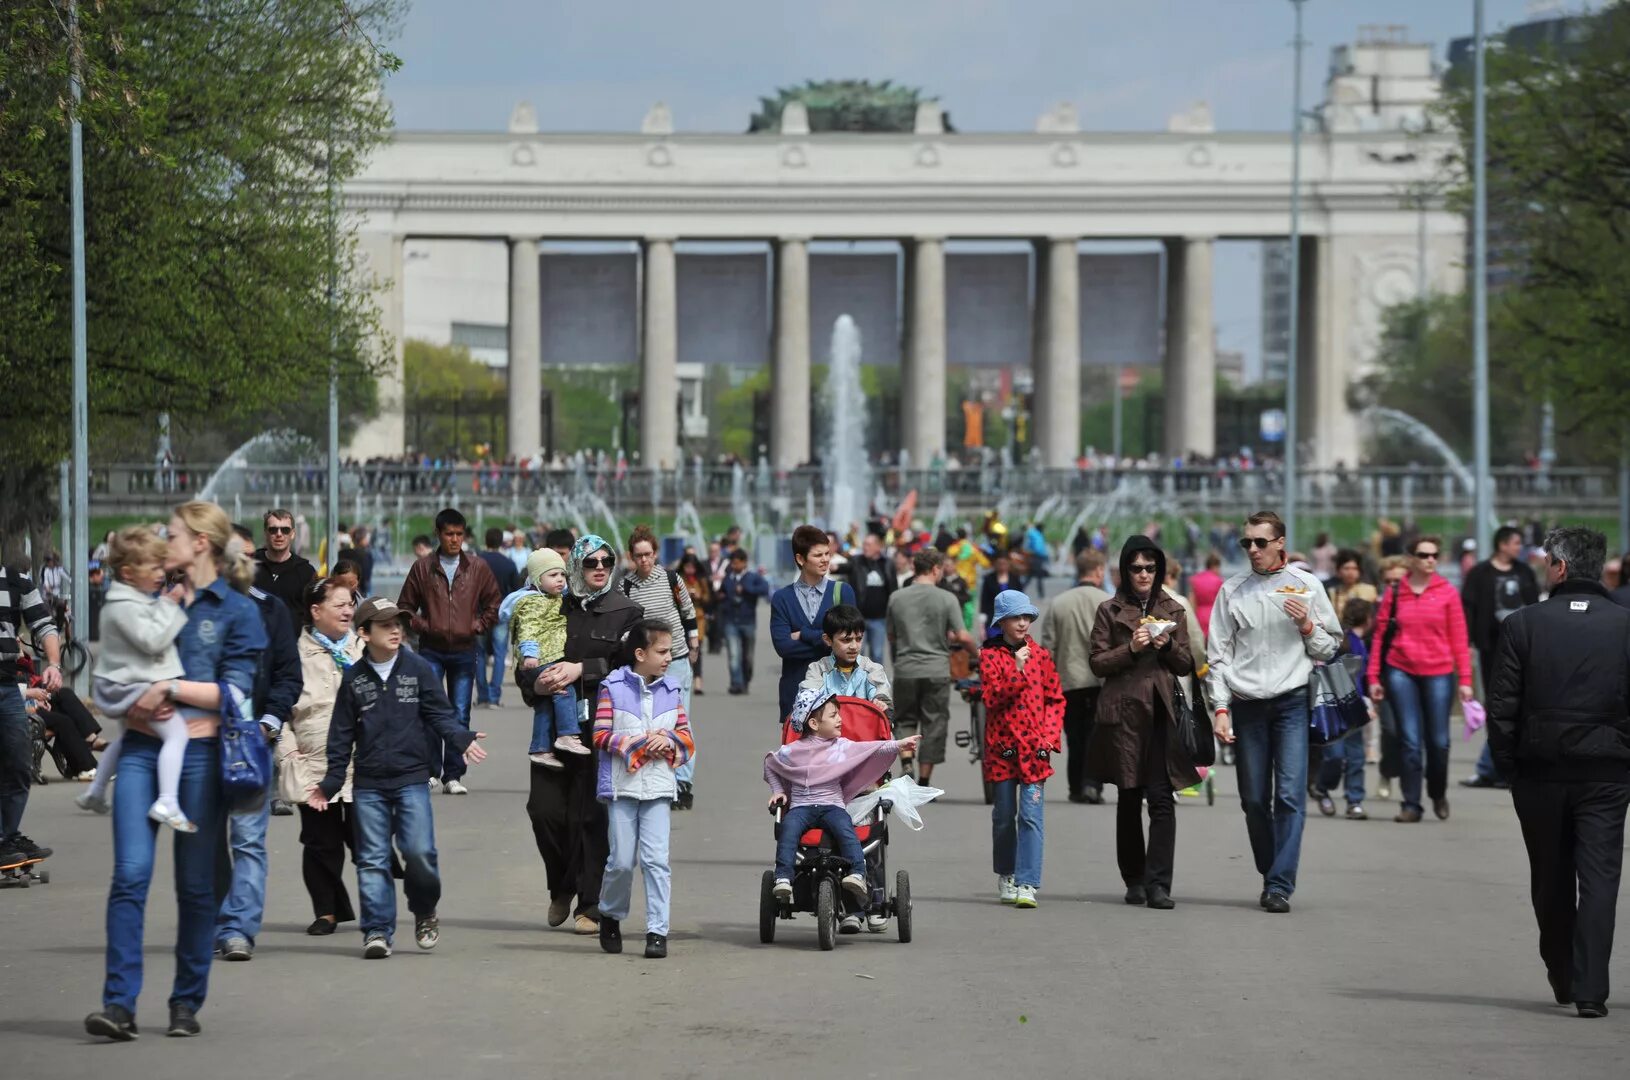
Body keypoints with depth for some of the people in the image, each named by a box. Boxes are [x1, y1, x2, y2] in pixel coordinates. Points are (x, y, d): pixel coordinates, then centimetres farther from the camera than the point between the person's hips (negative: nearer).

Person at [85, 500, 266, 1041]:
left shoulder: (237, 612, 1)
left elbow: (235, 692, -7)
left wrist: (171, 687, -14)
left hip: (198, 753, -3)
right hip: (141, 749, 3)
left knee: (196, 884, 4)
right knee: (130, 874, -9)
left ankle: (187, 1002, 15)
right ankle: (119, 1004, -13)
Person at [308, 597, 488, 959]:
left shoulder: (420, 670, 4)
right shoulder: (353, 679, 7)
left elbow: (440, 714, 4)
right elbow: (342, 735, 11)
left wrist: (462, 739, -15)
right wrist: (331, 782, 9)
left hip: (412, 779, -1)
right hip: (368, 784, 1)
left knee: (419, 851, -10)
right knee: (373, 860, 0)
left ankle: (425, 912, 15)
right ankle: (377, 930, 5)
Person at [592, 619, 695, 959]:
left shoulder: (671, 690, 9)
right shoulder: (613, 688, -3)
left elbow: (685, 734, 13)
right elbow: (601, 736, -7)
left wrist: (670, 741, -8)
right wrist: (638, 743, -15)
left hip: (659, 787, 2)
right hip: (622, 786, -2)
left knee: (656, 860, -5)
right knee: (622, 860, 1)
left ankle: (658, 931, -2)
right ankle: (610, 916, 26)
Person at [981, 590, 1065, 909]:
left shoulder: (1040, 655, 7)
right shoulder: (990, 655, 1)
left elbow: (1055, 699, 11)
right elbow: (992, 698, -10)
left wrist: (1050, 735, -2)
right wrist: (1017, 671, -19)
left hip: (1035, 746, 1)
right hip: (1002, 745, -1)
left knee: (1031, 814, -9)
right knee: (1004, 814, 9)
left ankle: (1027, 884, -12)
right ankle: (1006, 876, 27)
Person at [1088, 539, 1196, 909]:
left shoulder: (1173, 611, 12)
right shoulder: (1110, 611, 7)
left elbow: (1187, 665, 13)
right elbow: (1098, 663, 2)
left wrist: (1168, 646, -6)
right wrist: (1130, 649, -13)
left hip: (1162, 712, 1)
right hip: (1125, 712, -1)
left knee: (1162, 798, -10)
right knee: (1129, 798, 6)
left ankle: (1158, 884, -14)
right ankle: (1134, 881, 17)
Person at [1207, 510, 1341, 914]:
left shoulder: (1306, 586, 7)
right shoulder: (1233, 590, 9)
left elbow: (1331, 647, 11)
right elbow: (1218, 654, 8)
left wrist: (1307, 626, -8)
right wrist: (1220, 708, -1)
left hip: (1292, 701, -2)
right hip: (1246, 704, 2)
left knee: (1290, 795, -11)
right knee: (1254, 799, 4)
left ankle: (1280, 886, -13)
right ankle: (1270, 876, 20)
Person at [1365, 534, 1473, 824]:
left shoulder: (1447, 592, 2)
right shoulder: (1395, 593, 4)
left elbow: (1459, 638, 2)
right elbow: (1380, 634, 5)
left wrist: (1465, 679, -3)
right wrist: (1373, 676, 1)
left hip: (1438, 673, 0)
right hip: (1401, 672, 0)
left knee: (1438, 741, 3)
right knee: (1410, 741, -2)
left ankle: (1438, 794, 28)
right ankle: (1411, 804, 5)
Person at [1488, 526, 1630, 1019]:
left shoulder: (1523, 624, -5)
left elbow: (1501, 705, -5)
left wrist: (1507, 764, 5)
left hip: (1541, 772, 0)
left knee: (1551, 880, 15)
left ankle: (1562, 978, 25)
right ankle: (1590, 989, -9)